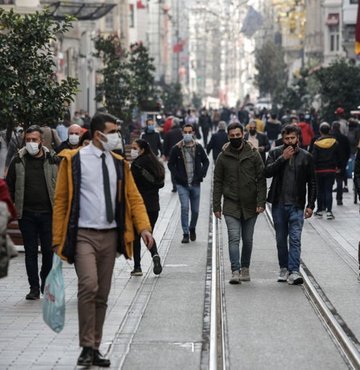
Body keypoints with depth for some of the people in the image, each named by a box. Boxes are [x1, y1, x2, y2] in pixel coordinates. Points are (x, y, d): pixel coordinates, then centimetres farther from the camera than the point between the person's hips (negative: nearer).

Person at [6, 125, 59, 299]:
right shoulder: (18, 161, 3)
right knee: (30, 252, 4)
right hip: (26, 214, 1)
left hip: (48, 213, -1)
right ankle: (34, 288, 10)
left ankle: (46, 282, 23)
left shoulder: (53, 161, 1)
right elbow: (9, 186, 8)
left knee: (49, 250, 2)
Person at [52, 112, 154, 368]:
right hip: (84, 235, -5)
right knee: (89, 286, -22)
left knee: (102, 295, 8)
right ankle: (87, 347, -15)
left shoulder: (119, 164, 10)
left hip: (110, 235, 5)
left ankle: (95, 349, 17)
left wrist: (144, 227, -9)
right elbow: (61, 201, -3)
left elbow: (133, 197, 9)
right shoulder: (74, 160, -4)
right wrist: (58, 240, -7)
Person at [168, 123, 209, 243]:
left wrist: (201, 174, 0)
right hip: (182, 184, -2)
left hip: (195, 184, 2)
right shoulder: (176, 149, -3)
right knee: (184, 207, -14)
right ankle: (185, 234, -6)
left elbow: (206, 161, 14)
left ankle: (192, 228, 34)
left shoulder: (198, 148, 3)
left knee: (195, 210, 8)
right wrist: (177, 176, -9)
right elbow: (170, 164, 3)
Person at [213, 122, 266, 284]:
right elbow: (218, 182, 6)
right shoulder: (223, 157, 2)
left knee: (247, 240, 9)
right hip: (231, 205, -1)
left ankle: (245, 268, 25)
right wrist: (216, 206, 1)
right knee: (234, 238, -12)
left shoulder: (253, 155, 1)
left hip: (250, 205, 1)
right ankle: (235, 272, -17)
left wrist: (261, 202, -8)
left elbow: (261, 180, 1)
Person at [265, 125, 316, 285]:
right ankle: (284, 268, 22)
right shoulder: (275, 153, 4)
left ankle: (294, 271, -15)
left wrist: (310, 205, 0)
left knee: (295, 239, -10)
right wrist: (283, 158, -16)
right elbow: (267, 172, -11)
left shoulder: (306, 157, 3)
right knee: (281, 239, 10)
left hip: (297, 205, -2)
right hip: (279, 204, 2)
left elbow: (312, 183, 6)